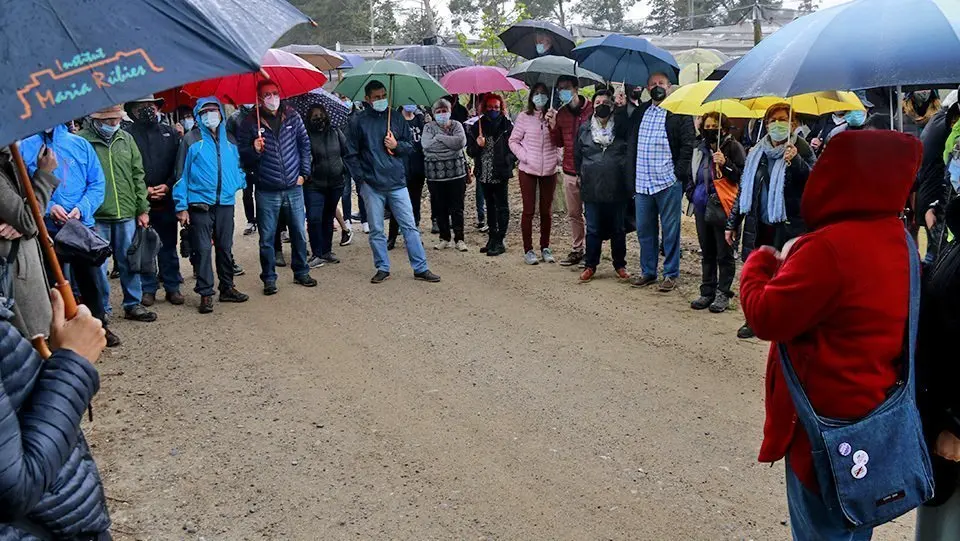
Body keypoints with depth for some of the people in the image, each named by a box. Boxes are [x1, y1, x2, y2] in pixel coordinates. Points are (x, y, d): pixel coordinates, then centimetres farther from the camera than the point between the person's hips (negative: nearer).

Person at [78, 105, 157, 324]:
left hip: (127, 214, 4)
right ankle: (101, 310, 17)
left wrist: (142, 209, 8)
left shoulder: (126, 139, 8)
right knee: (99, 265, 4)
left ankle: (133, 305, 24)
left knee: (130, 261, 11)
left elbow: (137, 175, 11)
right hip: (97, 216, -4)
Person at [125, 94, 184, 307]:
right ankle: (147, 289, 16)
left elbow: (179, 166, 6)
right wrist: (143, 190, -11)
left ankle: (172, 287, 19)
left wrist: (167, 186, -7)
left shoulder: (170, 133, 8)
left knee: (168, 246, 10)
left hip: (166, 200, 2)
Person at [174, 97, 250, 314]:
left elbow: (237, 166, 23)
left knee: (225, 247, 12)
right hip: (200, 204, -4)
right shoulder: (191, 139, -1)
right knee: (203, 249, -2)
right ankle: (205, 293, 4)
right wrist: (181, 206, -7)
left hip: (226, 202, 4)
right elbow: (182, 174, -3)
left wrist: (240, 183, 0)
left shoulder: (229, 140, 12)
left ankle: (227, 288, 23)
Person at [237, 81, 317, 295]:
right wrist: (254, 150, -23)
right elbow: (241, 155, -3)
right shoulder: (250, 123, -4)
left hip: (293, 188, 2)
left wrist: (303, 173, 6)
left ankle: (301, 272, 27)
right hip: (267, 191, -2)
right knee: (267, 238, 4)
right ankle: (269, 279, 16)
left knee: (299, 233, 10)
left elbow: (305, 145, 11)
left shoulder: (292, 117, 4)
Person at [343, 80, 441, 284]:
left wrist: (397, 145, -6)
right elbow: (351, 154, 3)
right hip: (371, 186, -1)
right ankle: (382, 268, 18)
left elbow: (410, 145, 14)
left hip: (397, 183, 1)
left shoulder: (396, 118, 8)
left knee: (409, 226, 1)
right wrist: (361, 178, -4)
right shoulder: (359, 122, 2)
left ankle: (421, 268, 6)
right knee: (376, 230, 6)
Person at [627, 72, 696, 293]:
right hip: (642, 182, 6)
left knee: (670, 230, 2)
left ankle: (671, 274, 11)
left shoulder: (680, 113, -2)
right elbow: (632, 144, 18)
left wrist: (679, 174, -12)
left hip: (668, 182, -5)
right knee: (644, 230, 11)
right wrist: (631, 175, 11)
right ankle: (647, 272, 22)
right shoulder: (640, 112, 14)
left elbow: (688, 144, -6)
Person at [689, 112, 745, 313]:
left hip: (723, 207, -6)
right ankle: (707, 291, 20)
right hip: (702, 208, 7)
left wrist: (725, 163, -21)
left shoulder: (732, 147, -4)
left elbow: (743, 176, -10)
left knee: (724, 254, 0)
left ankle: (723, 293, 7)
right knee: (707, 253, 13)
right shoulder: (701, 149, 15)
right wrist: (692, 193, 15)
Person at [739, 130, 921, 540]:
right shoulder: (897, 239, 4)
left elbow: (765, 316, -20)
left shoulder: (830, 247, -25)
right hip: (873, 412, 9)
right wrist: (792, 263, 4)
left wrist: (760, 262, -4)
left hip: (829, 419, -8)